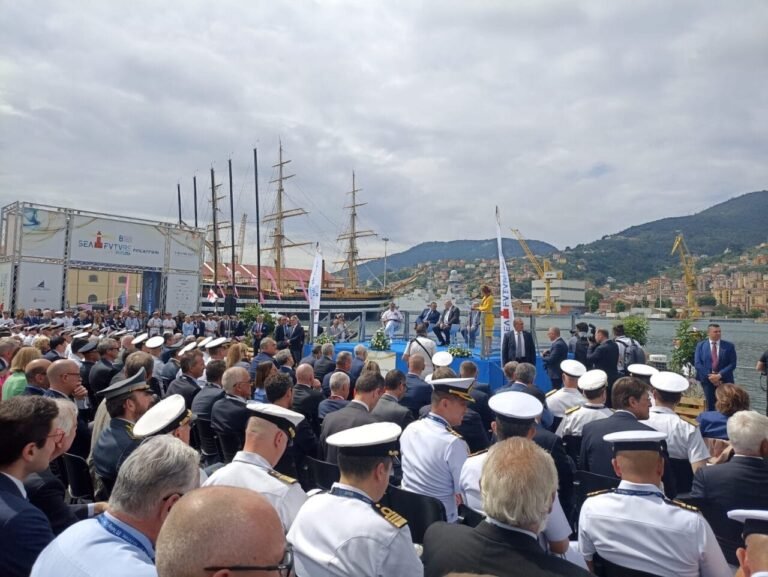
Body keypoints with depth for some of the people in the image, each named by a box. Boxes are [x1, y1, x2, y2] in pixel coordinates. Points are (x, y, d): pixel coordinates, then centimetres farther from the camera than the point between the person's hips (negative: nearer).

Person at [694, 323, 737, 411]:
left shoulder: (729, 346, 3)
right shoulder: (701, 345, 3)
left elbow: (732, 364, -4)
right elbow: (697, 363, -3)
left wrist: (719, 375, -16)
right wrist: (709, 376, -13)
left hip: (724, 380, 0)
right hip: (707, 380, 0)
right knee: (710, 406, 7)